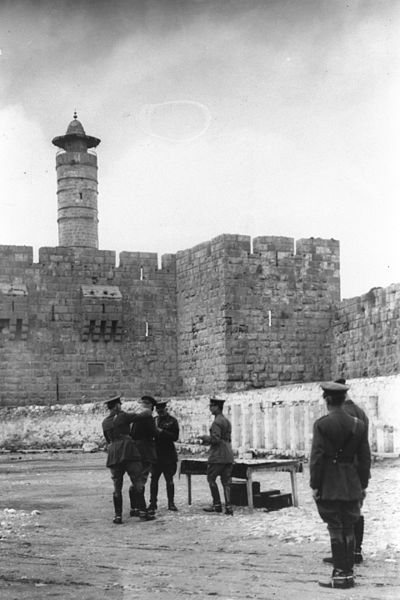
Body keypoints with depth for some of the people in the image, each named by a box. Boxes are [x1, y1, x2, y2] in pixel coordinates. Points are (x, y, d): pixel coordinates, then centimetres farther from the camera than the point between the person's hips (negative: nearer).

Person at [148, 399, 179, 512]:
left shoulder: (172, 421, -1)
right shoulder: (154, 420, 12)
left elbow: (175, 437, -10)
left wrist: (161, 431, -18)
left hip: (168, 455, -3)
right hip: (156, 454, 3)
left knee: (169, 480, 1)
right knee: (154, 479, 2)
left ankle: (171, 503, 8)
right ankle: (153, 503, 9)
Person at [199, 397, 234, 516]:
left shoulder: (217, 422, -13)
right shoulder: (227, 421, 17)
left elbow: (215, 439, -20)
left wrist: (205, 438, -2)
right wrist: (207, 440, 20)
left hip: (217, 455, -8)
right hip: (228, 454, 8)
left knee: (211, 479, 4)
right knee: (226, 481, 6)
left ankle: (217, 504, 6)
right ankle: (228, 506, -1)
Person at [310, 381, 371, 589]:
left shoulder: (322, 424, -11)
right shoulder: (358, 424, 4)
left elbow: (317, 457, -13)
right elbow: (365, 458, 6)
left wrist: (314, 485, -7)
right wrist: (363, 484, 13)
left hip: (329, 486, -4)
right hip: (351, 485, 5)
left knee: (335, 529, 0)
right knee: (349, 529, 11)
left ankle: (340, 574, 1)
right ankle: (348, 573, 16)